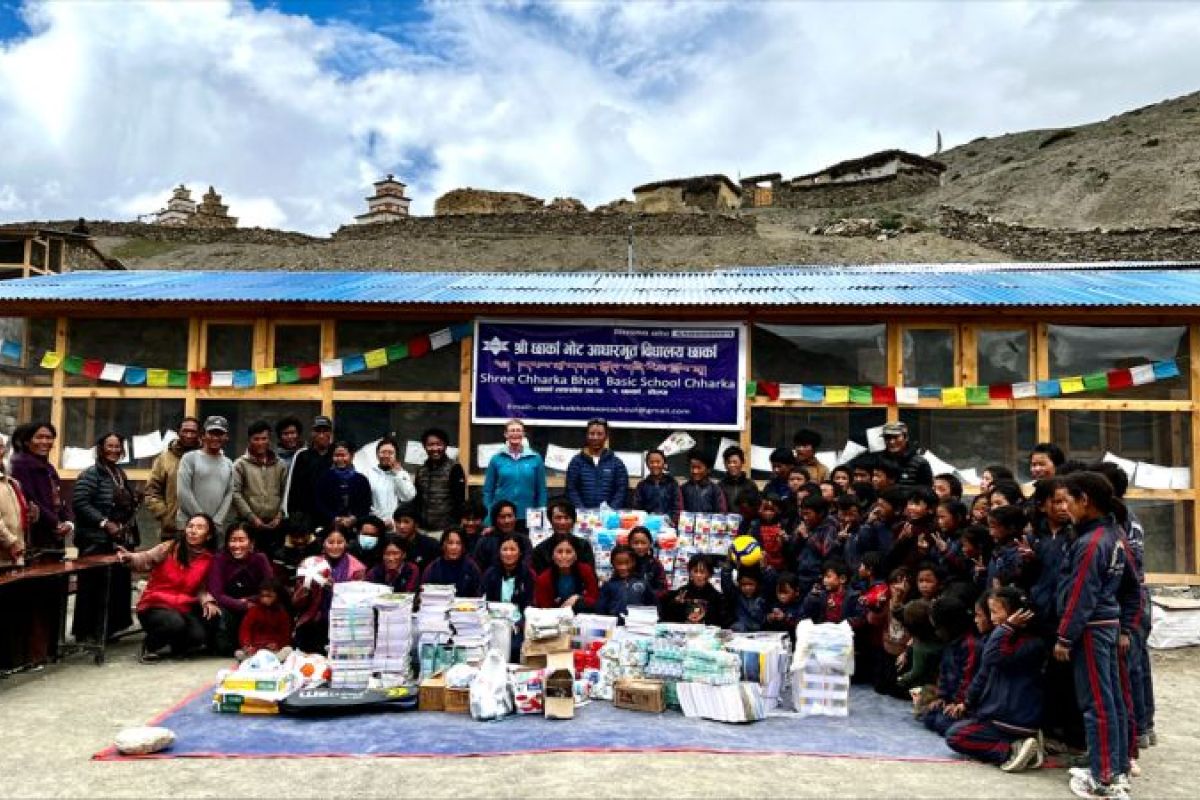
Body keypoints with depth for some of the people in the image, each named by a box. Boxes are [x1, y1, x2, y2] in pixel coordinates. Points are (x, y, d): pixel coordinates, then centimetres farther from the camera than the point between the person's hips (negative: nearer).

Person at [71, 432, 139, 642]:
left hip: (121, 540, 8)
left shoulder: (121, 474, 17)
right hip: (97, 540, -8)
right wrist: (104, 522, -21)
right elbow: (80, 503, -18)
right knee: (94, 587, -4)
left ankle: (108, 629, 19)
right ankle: (86, 632, 5)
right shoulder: (91, 474, -8)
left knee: (119, 584, 9)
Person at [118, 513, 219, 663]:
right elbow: (146, 560, -18)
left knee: (199, 635, -24)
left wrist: (208, 601, -12)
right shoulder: (169, 548, -5)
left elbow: (201, 588, 8)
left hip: (184, 608, 3)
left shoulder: (208, 559, 3)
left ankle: (179, 647, 14)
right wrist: (130, 558, -40)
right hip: (155, 605, -3)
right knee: (175, 623, -34)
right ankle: (150, 646, -1)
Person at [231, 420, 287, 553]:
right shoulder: (240, 464, 2)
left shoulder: (280, 465, 11)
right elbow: (235, 493, -6)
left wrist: (280, 515, -6)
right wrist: (252, 517, -12)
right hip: (249, 525, -3)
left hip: (276, 526, 3)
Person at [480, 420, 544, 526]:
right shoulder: (497, 459, 3)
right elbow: (488, 490, 5)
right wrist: (488, 519, -1)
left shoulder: (535, 459, 2)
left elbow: (541, 490, 5)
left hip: (527, 517, 0)